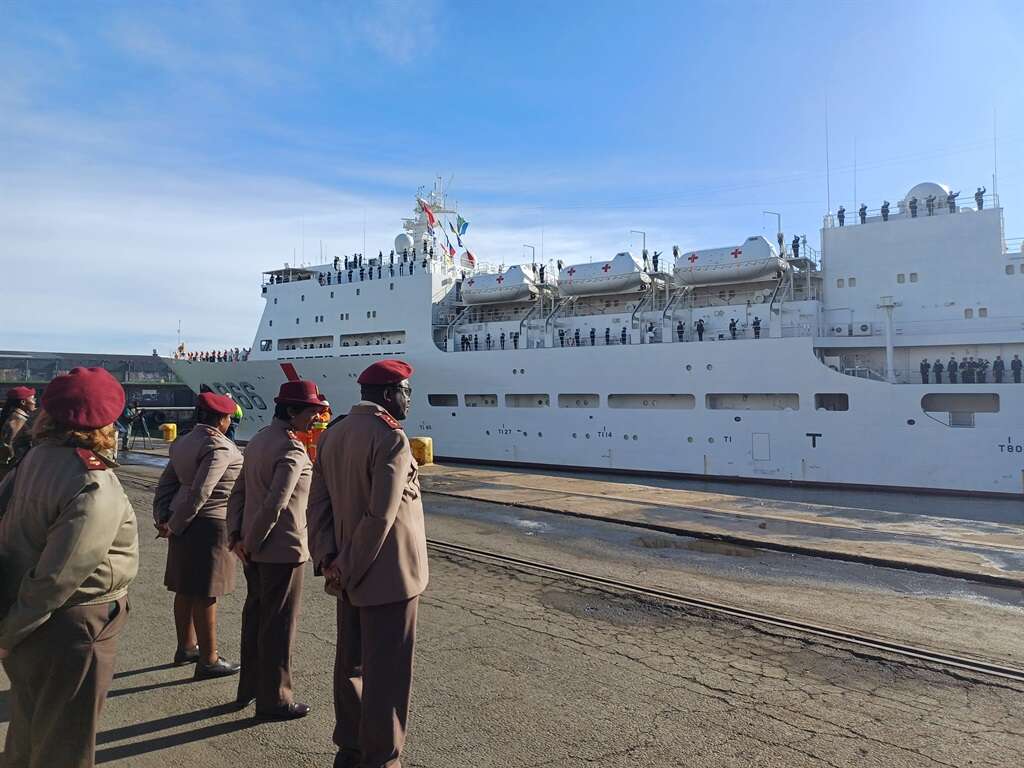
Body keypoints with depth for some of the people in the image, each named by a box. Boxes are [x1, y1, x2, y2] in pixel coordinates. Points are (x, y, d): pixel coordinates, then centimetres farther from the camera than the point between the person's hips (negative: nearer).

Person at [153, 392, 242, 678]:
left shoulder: (184, 442, 11)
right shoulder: (219, 447, -17)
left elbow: (166, 484, 12)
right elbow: (199, 492, -22)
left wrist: (162, 519, 8)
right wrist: (174, 526, -14)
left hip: (184, 524, 9)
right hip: (210, 525, -9)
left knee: (186, 589, 18)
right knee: (205, 594, -1)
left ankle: (186, 647, 33)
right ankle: (208, 661, 9)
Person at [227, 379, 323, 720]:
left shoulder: (258, 439, 9)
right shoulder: (292, 450, -20)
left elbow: (238, 492, 9)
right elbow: (275, 504, -26)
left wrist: (236, 536, 5)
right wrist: (252, 542, -14)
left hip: (254, 548, 9)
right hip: (282, 548, -9)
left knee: (255, 615, 20)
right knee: (279, 624, 4)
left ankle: (249, 687, 34)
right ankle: (274, 699, 17)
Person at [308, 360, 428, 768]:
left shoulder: (333, 434, 7)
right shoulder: (391, 437, -18)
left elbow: (318, 503, 4)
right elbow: (381, 515, -24)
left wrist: (328, 559, -2)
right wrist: (348, 570, -14)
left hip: (351, 574, 8)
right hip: (387, 573, -8)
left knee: (351, 662, 20)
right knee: (387, 672, 5)